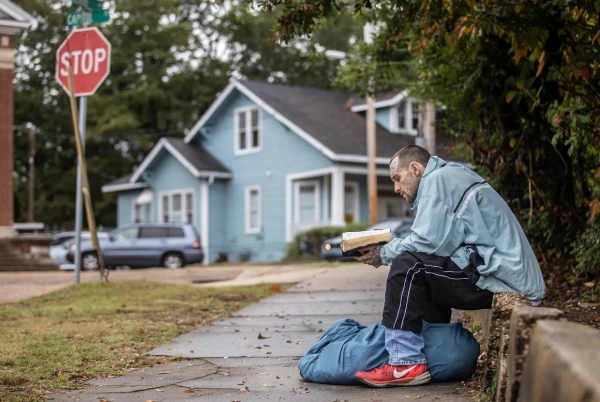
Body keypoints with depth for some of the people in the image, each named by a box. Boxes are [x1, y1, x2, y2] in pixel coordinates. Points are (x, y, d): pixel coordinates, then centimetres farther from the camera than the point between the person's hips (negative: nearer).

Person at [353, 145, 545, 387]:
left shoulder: (437, 179, -6)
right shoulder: (451, 178, 24)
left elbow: (428, 242, -16)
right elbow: (438, 242, 19)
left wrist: (384, 253, -1)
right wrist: (389, 250, 12)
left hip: (499, 277, -11)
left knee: (408, 267, -16)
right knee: (426, 271, 23)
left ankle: (406, 364, -17)